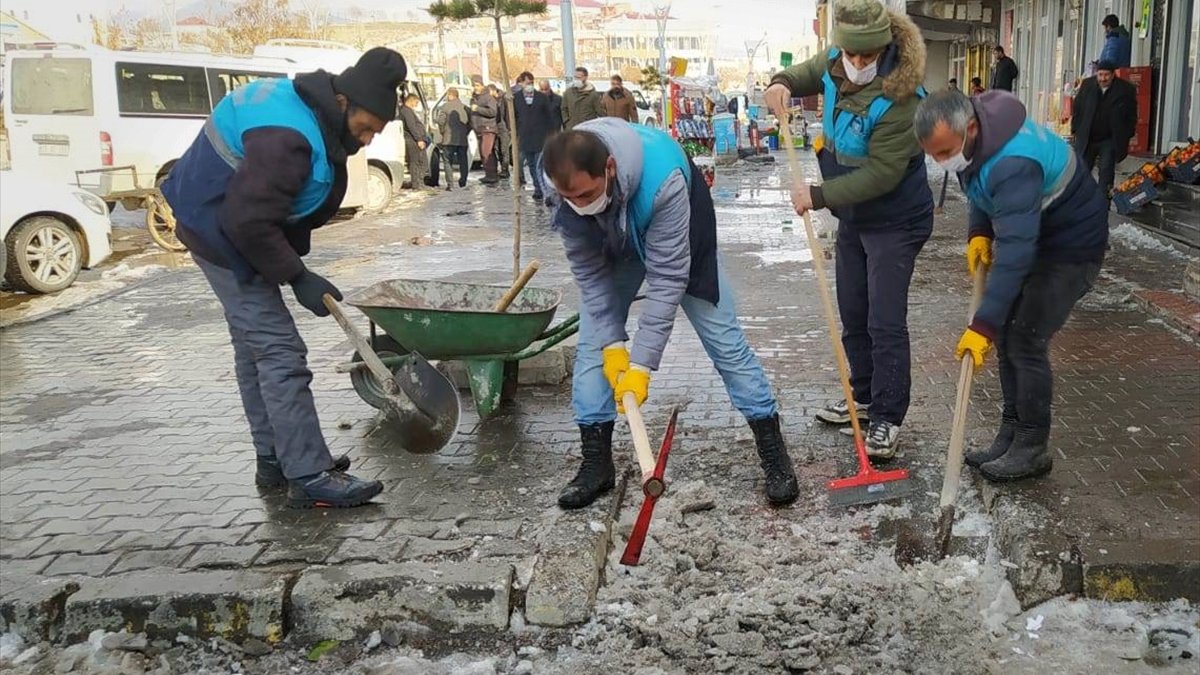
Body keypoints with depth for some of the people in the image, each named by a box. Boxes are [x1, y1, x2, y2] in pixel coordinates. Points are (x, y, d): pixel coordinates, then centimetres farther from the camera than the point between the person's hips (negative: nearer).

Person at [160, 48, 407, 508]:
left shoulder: (309, 107, 2)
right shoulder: (288, 139, -31)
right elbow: (249, 222, -31)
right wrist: (298, 277, -22)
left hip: (237, 229, 11)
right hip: (223, 235, -11)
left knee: (254, 346, 14)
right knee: (279, 351, -12)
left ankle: (275, 458, 24)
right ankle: (309, 477, -9)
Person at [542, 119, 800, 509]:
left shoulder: (662, 179, -44)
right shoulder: (563, 184, -32)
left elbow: (667, 277, -37)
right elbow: (587, 270, -20)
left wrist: (641, 362, -36)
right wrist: (612, 343, -22)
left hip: (680, 239, -3)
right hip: (610, 246, 3)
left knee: (725, 340, -2)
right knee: (593, 343, -5)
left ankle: (775, 456, 8)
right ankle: (596, 464, 6)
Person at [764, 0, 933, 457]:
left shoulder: (898, 101, -28)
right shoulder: (836, 65, -6)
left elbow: (880, 174, -29)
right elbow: (806, 75, 17)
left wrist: (819, 196, -27)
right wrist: (782, 84, -7)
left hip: (895, 222, -8)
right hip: (852, 217, 8)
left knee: (885, 322, -7)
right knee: (852, 315, 17)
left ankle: (887, 419, 3)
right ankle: (863, 396, 32)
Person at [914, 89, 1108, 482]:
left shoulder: (1014, 164, -38)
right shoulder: (972, 138, -10)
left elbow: (1015, 253, -41)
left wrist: (983, 325, -41)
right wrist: (979, 232, -5)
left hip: (1072, 247, -9)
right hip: (1033, 235, 9)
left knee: (1026, 342, -11)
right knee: (1007, 336, 8)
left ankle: (1032, 449, 3)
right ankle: (1010, 437, 18)